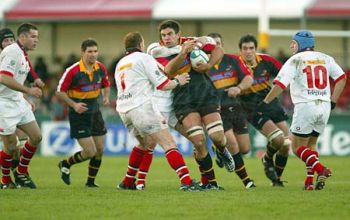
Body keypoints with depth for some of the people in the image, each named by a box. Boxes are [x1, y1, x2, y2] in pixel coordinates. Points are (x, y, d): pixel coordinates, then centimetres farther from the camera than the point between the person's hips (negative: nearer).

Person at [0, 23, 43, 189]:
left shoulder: (23, 55, 13)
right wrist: (28, 90, -26)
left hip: (18, 102, 10)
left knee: (36, 137, 5)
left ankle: (21, 173, 20)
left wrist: (27, 101, 19)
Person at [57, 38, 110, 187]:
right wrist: (74, 104, -24)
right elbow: (60, 92, -11)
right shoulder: (73, 71, -18)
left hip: (95, 113, 6)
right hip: (79, 115, -6)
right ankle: (65, 165, 17)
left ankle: (90, 181, 24)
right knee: (90, 152, -10)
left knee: (99, 151, 5)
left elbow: (105, 85, 16)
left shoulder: (101, 68, -2)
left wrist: (106, 96, -5)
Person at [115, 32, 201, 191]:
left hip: (123, 110, 8)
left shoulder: (120, 64, 22)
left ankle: (127, 182, 28)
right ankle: (186, 182, -24)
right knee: (168, 143, -11)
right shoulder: (144, 58, -1)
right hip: (141, 106, -8)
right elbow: (163, 85, -5)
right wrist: (178, 81, 11)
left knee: (145, 142, 27)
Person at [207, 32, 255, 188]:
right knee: (232, 144, -19)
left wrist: (239, 87, -19)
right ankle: (246, 180, -9)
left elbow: (248, 78, 0)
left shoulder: (233, 60, 3)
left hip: (236, 108, 4)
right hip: (218, 111, -4)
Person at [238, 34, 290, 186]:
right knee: (278, 139, -23)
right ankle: (267, 160, 10)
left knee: (286, 145, 0)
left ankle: (277, 179, 22)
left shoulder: (266, 61, -4)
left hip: (272, 104, 4)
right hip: (254, 110, -4)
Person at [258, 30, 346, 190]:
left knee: (297, 146, 3)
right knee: (311, 143, 19)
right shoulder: (325, 58, 13)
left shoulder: (295, 60, -2)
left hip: (305, 106, -5)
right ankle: (310, 181, 7)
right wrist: (333, 101, 13)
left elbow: (280, 84, -11)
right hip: (324, 107, 5)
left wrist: (265, 102, -6)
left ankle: (320, 169, -19)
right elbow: (341, 78, 9)